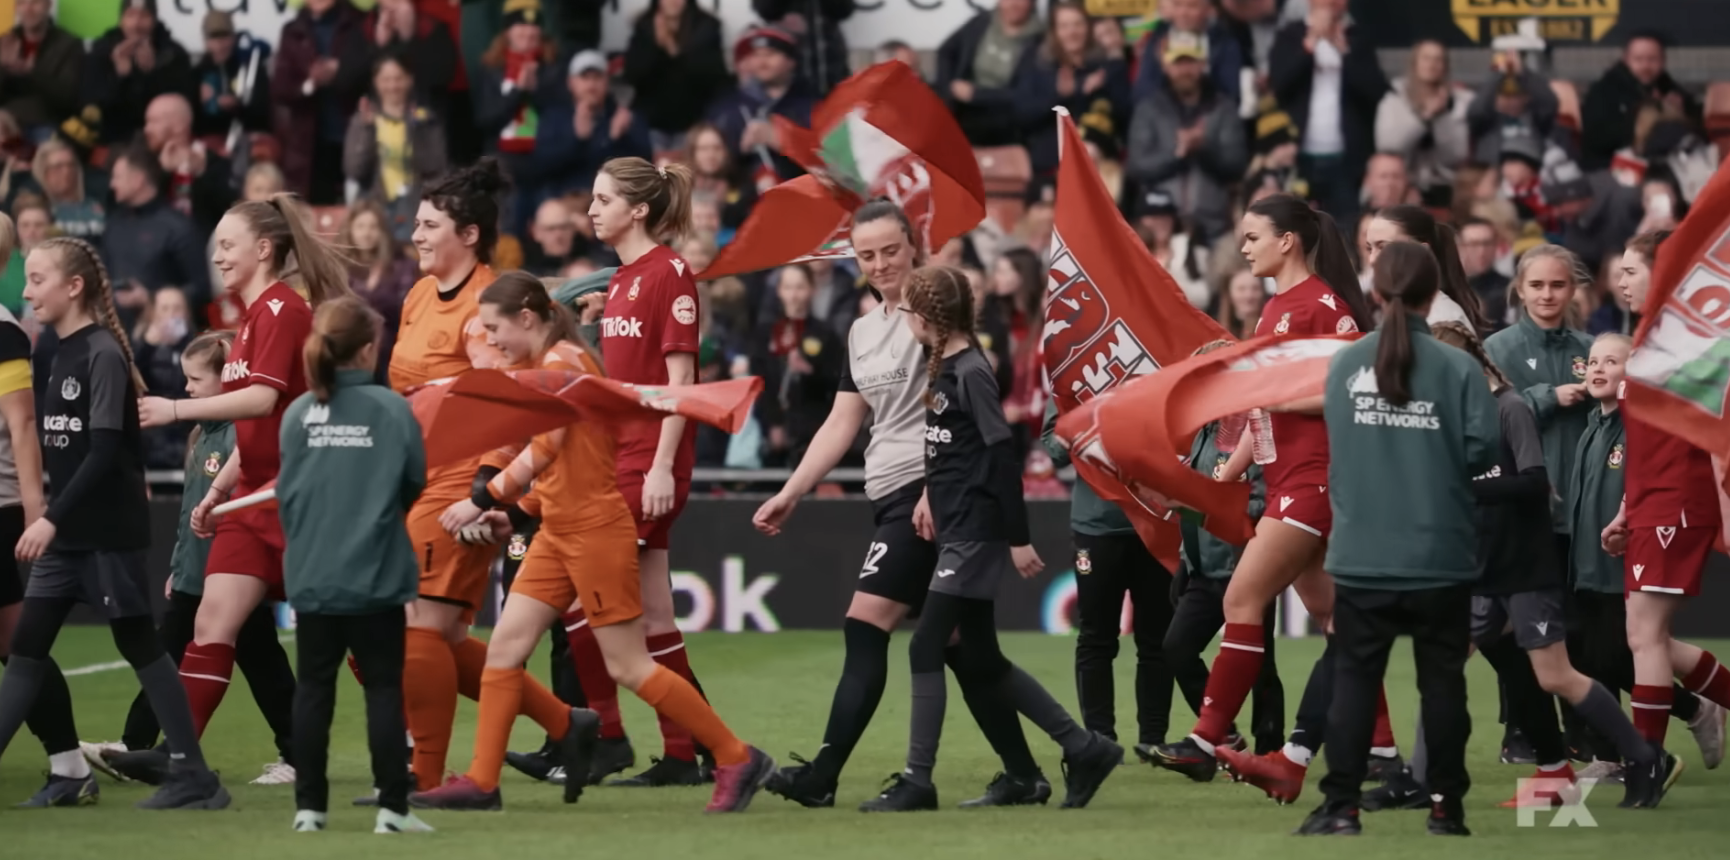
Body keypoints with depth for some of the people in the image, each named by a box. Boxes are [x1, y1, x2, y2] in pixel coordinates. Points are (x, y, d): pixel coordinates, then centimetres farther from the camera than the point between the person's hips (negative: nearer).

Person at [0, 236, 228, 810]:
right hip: (67, 534, 8)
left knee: (138, 644, -2)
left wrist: (52, 518, -22)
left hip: (111, 533, -8)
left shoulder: (103, 355, -14)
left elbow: (105, 451, -20)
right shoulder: (63, 354, 10)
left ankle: (193, 777, 5)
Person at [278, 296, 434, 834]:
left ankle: (309, 806, 9)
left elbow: (285, 492, 5)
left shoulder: (298, 413, -1)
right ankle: (392, 808, 2)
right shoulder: (392, 410, -9)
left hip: (311, 576, 3)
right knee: (383, 687, 4)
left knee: (313, 688, 10)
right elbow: (416, 483, -2)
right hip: (375, 577, -3)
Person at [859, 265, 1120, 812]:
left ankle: (917, 781, -5)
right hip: (957, 531, 10)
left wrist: (1018, 539, -18)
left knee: (926, 648, -9)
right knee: (982, 662, 11)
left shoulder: (971, 372, -14)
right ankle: (1085, 749, 16)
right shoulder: (942, 368, 13)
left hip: (976, 534, -10)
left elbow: (1003, 455, -17)